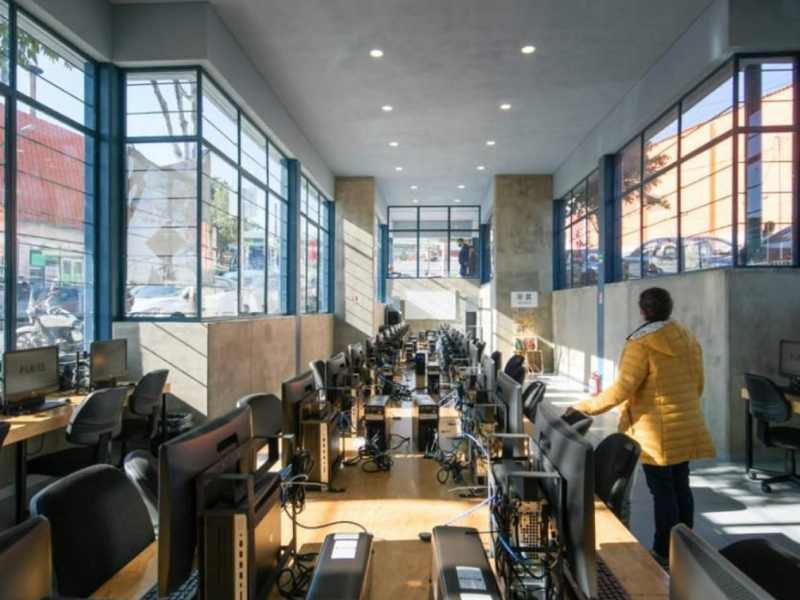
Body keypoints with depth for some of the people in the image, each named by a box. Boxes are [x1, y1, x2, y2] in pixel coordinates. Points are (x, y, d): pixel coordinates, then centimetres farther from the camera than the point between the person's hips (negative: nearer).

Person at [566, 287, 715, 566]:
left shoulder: (641, 343, -18)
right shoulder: (688, 339, 5)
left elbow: (622, 389, -22)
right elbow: (698, 384, 13)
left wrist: (582, 408, -16)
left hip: (657, 431, -7)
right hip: (685, 427, 7)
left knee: (662, 488, 3)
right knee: (680, 485, 16)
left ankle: (665, 551, 14)